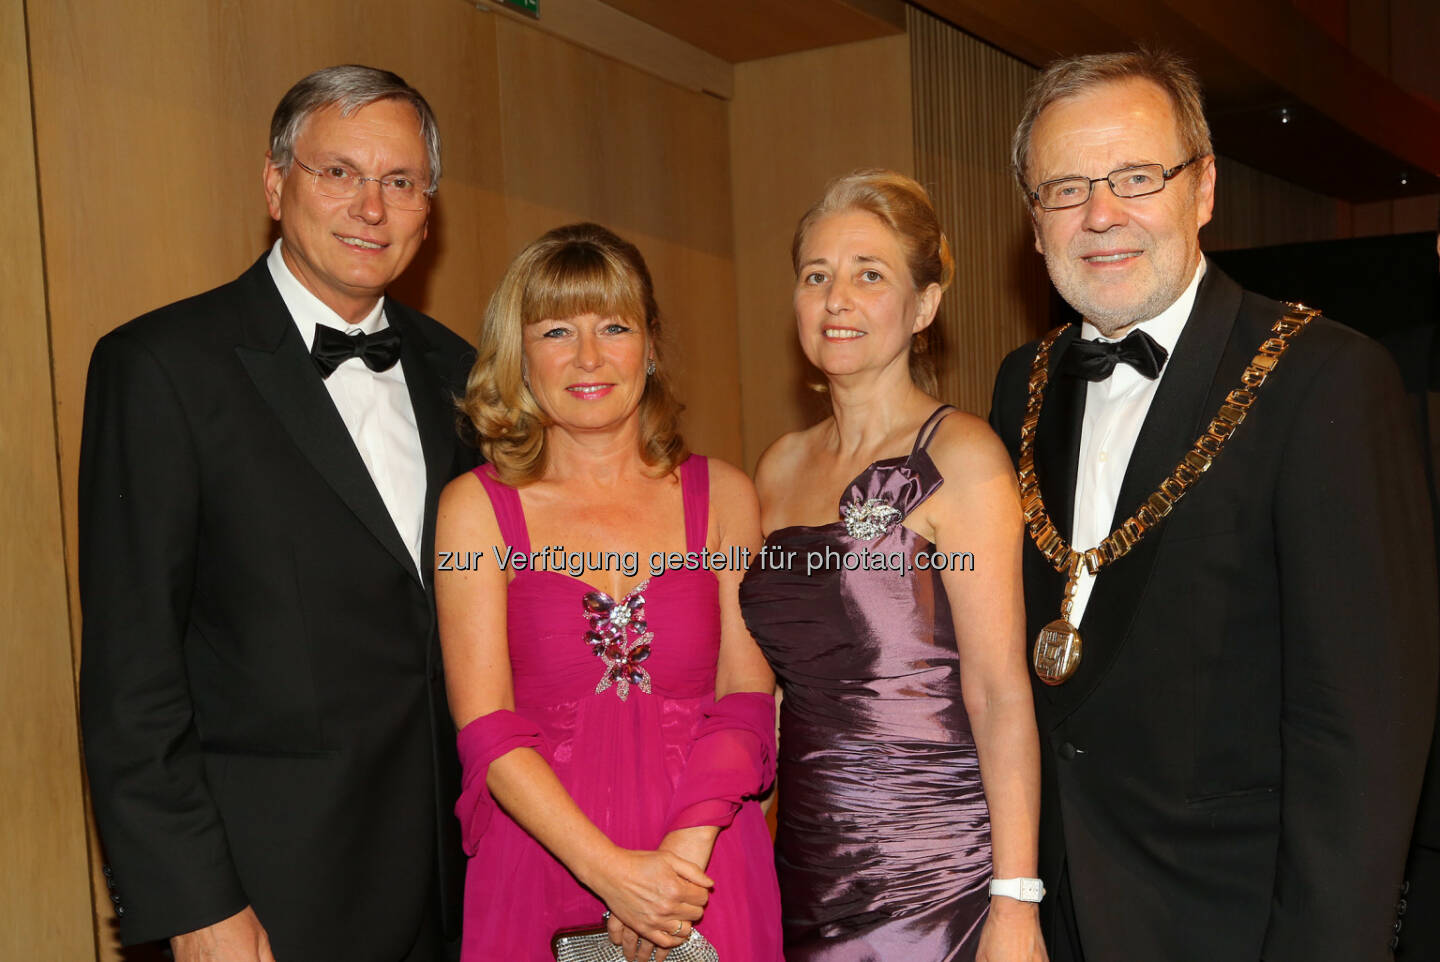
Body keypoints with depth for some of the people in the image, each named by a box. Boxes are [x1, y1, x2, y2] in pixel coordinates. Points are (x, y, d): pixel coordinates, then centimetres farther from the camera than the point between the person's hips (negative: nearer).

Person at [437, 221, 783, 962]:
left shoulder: (722, 495, 4)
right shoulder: (476, 508, -1)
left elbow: (747, 700, -1)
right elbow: (486, 728, -7)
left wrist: (684, 850, -16)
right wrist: (611, 869, -17)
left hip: (706, 881, 1)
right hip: (538, 869, -1)